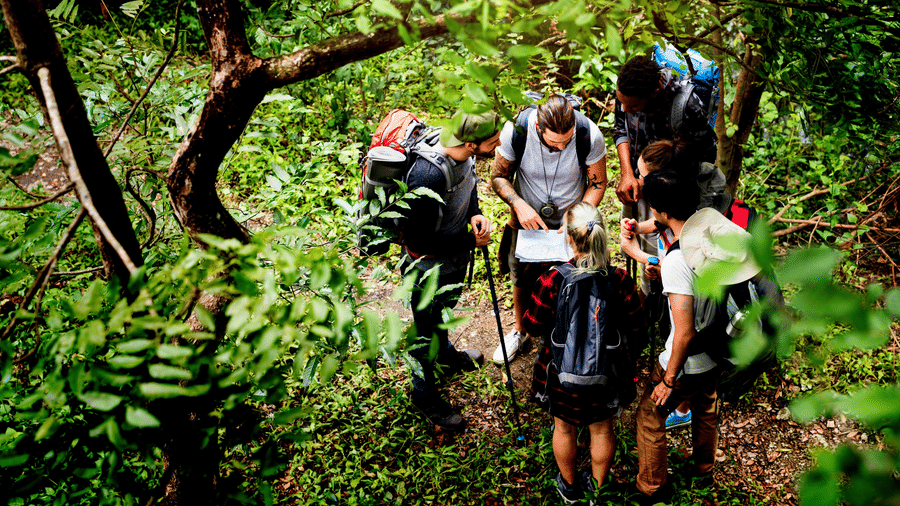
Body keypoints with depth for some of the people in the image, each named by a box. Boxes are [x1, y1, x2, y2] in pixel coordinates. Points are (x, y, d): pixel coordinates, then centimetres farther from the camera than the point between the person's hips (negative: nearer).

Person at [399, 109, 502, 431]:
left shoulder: (464, 154, -16)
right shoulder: (428, 175, -41)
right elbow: (421, 239, -33)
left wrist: (474, 214, -13)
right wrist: (471, 241, -23)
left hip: (455, 255, 8)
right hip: (428, 265, -8)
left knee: (445, 308, 35)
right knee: (426, 330, 16)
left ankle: (445, 353, 65)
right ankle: (424, 394, 41)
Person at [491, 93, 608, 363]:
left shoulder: (590, 135, -28)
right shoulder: (515, 130, -28)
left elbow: (597, 183, -11)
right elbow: (499, 176, -12)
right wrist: (519, 205, -29)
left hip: (571, 222, -1)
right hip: (527, 220, 1)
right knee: (522, 280, 19)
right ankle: (520, 330, 47)